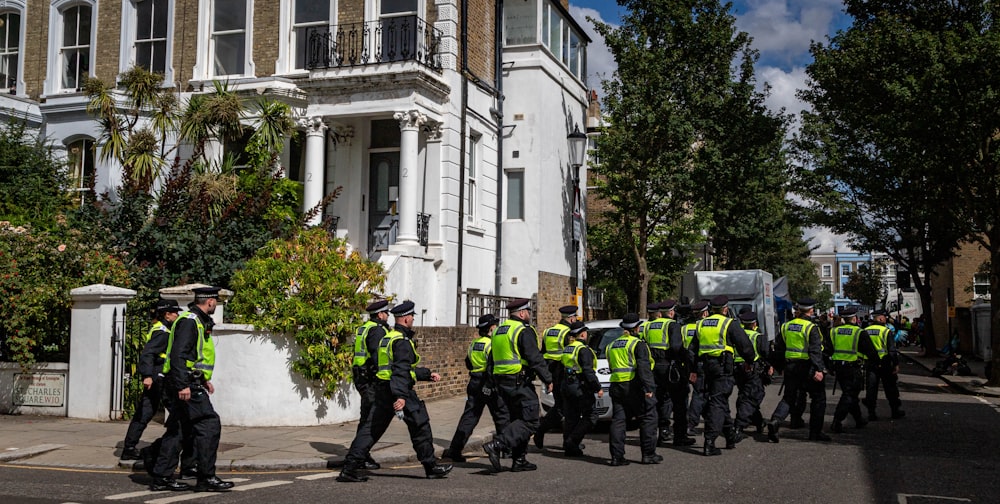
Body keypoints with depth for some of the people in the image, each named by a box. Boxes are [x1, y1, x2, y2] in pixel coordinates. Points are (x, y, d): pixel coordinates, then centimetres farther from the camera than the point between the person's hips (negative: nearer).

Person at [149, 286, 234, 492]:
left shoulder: (197, 321, 20)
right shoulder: (189, 321, -13)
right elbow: (178, 355, -22)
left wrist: (204, 380, 28)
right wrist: (183, 385, -27)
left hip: (187, 385, 11)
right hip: (186, 386, -11)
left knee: (176, 430, 12)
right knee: (209, 425, -10)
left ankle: (162, 478, 16)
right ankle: (206, 477, -6)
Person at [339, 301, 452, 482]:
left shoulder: (388, 337, 19)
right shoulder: (402, 341, -13)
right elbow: (401, 371, -26)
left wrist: (428, 374, 28)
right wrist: (401, 396, -34)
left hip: (382, 391, 9)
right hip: (399, 392, -9)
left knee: (371, 429, 7)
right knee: (420, 426, 5)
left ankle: (349, 468, 1)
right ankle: (431, 467, 14)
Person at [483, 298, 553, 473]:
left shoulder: (498, 331, 17)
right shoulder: (524, 331, -11)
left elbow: (492, 360, 22)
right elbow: (535, 359, -16)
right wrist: (548, 380, -9)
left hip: (502, 383, 9)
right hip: (520, 384, -9)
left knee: (518, 419, 17)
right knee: (530, 421, -7)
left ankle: (519, 460, 15)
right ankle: (496, 445, -21)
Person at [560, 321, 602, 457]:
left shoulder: (566, 349, 13)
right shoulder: (584, 350, -14)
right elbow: (588, 371, -20)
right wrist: (598, 388, -15)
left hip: (567, 386, 9)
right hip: (581, 387, -9)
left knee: (571, 417, 14)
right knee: (590, 416, -1)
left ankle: (568, 446, 15)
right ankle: (572, 441, -9)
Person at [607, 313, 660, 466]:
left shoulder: (612, 345, 16)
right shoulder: (638, 344, -6)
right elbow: (644, 368, -15)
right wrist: (649, 388, -17)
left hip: (616, 386, 6)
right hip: (634, 386, -6)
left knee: (618, 420, 7)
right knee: (648, 418, 4)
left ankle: (617, 456, 3)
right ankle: (648, 454, 5)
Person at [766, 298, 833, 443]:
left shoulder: (786, 326, 7)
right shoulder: (811, 327, -12)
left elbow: (778, 348, 12)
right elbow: (815, 350, -20)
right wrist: (818, 369, -23)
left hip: (790, 366, 5)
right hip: (808, 367, -5)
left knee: (788, 398, 13)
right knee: (818, 398, 10)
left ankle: (775, 420, -11)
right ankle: (815, 432, 11)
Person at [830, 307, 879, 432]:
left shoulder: (834, 332, 6)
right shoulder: (860, 333, -8)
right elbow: (871, 351, -4)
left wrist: (831, 369, 17)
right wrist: (877, 362, 15)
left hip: (838, 368, 6)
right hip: (853, 369, -6)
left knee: (850, 394, 19)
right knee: (848, 396, -3)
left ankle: (859, 420, 32)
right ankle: (837, 422, -12)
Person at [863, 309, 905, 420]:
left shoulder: (865, 331, 4)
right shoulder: (885, 331, -10)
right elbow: (892, 350, -13)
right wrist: (896, 364, -7)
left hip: (870, 364, 4)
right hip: (884, 364, -4)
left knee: (871, 388, 6)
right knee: (890, 388, 10)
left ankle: (871, 412, 4)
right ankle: (895, 410, 19)